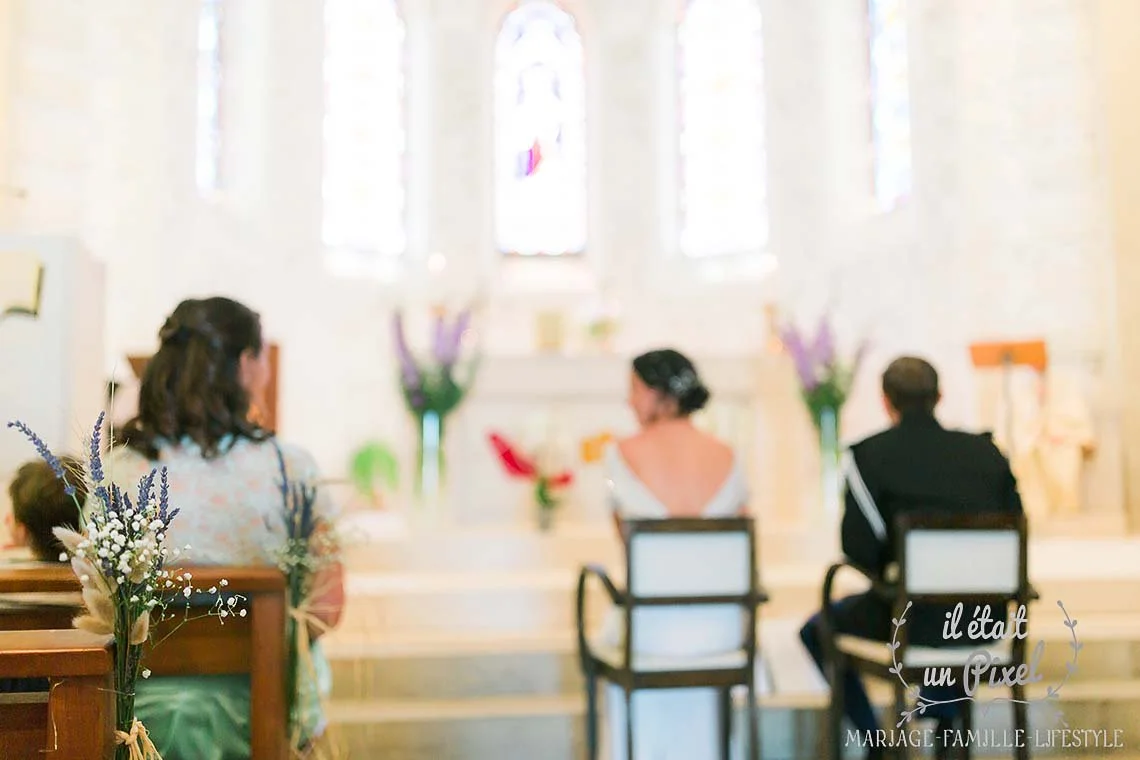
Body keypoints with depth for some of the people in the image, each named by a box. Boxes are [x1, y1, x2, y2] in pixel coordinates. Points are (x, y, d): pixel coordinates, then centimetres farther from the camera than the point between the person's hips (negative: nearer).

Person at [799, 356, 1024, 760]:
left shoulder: (868, 455, -9)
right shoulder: (986, 450, 2)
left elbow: (858, 548, -13)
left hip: (913, 619, -4)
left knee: (816, 631, 22)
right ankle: (948, 716, 35)